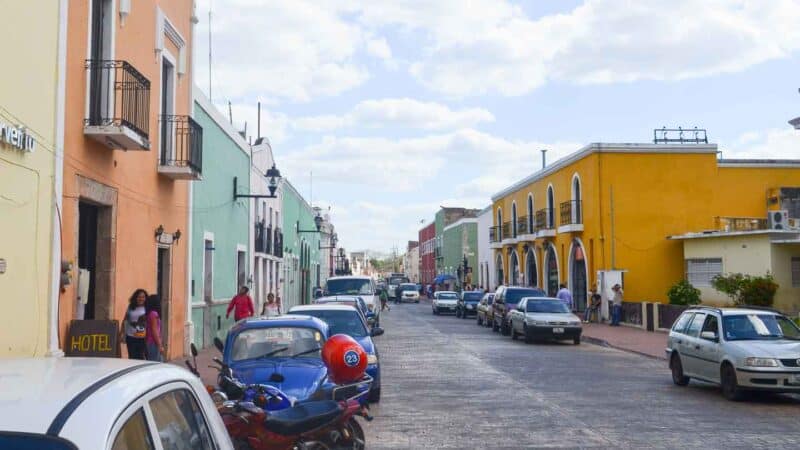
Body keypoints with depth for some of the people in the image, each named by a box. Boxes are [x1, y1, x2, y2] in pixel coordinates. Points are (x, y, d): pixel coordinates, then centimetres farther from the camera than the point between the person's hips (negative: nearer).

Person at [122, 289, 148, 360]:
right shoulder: (130, 308, 6)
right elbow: (125, 321, 12)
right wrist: (122, 334, 9)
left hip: (143, 338, -3)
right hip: (131, 338, 3)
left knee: (141, 358, -4)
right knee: (132, 358, 11)